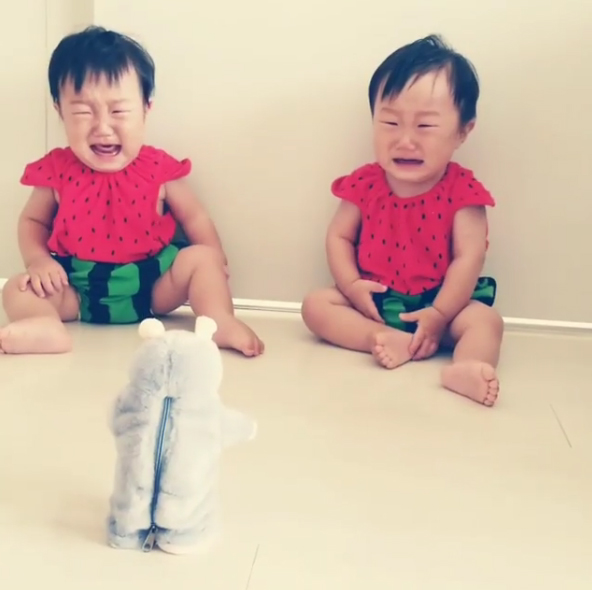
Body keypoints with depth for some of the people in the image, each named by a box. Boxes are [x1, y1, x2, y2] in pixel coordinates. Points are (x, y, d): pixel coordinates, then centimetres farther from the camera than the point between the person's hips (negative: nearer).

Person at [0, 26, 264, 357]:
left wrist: (214, 262, -8)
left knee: (201, 258, -18)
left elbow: (193, 216, 3)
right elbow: (33, 221, 8)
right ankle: (45, 326, -48)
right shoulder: (57, 171, -5)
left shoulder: (160, 169, -8)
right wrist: (39, 260, -11)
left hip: (152, 285, 0)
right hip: (78, 290, 1)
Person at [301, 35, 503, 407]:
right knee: (316, 304, -16)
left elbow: (468, 257, -17)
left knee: (486, 319, -26)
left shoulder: (462, 191, -14)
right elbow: (339, 237, 0)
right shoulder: (365, 184, -6)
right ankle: (390, 340, -35)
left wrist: (438, 315, -25)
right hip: (373, 300, 3)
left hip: (437, 302, -2)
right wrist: (352, 285, -16)